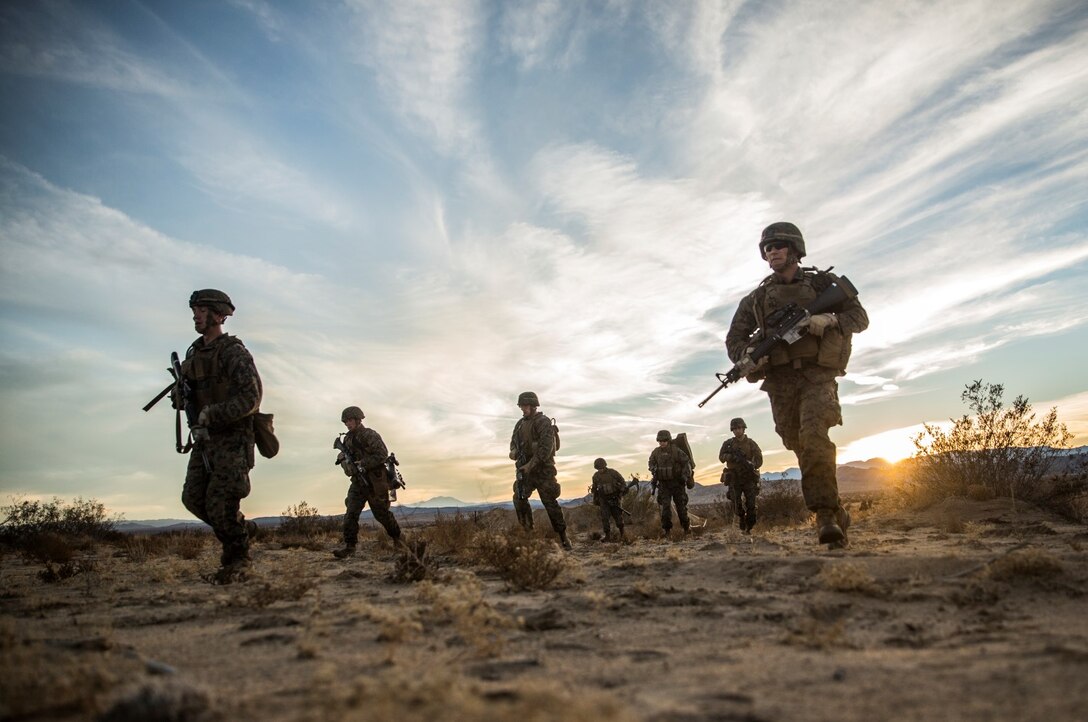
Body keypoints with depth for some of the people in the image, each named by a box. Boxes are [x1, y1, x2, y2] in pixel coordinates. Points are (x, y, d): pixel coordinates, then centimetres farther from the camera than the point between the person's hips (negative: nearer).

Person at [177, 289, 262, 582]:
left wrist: (211, 415, -24)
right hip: (204, 439, 8)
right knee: (193, 497, 5)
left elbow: (251, 397, -21)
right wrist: (181, 396, 0)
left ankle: (236, 557, 12)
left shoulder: (234, 352, -12)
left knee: (220, 503, -7)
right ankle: (242, 529, 25)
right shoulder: (193, 353, 12)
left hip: (231, 440, -8)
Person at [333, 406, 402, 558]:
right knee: (351, 513, -8)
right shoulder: (347, 438, 10)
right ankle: (349, 545, -6)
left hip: (374, 482, -6)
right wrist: (345, 462, -4)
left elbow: (382, 454, -20)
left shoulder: (370, 435, -12)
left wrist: (362, 464, -23)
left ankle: (397, 537, 27)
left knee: (382, 514, 6)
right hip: (358, 482, 6)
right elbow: (344, 456, 20)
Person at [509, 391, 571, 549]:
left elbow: (546, 447, -20)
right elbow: (514, 440, 22)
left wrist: (530, 465, -23)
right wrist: (513, 451, -3)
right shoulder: (520, 423, 12)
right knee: (519, 499, -6)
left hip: (542, 468, -7)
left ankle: (563, 536, 4)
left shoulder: (543, 422, -11)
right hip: (525, 468, 7)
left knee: (550, 503, -5)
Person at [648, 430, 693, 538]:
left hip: (677, 483, -2)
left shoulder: (677, 451, -12)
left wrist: (685, 476, -13)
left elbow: (687, 463, -5)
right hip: (663, 484, 2)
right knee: (665, 506, -7)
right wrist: (654, 473, 2)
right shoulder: (656, 452, -1)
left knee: (681, 505, 7)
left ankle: (686, 526, 25)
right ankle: (666, 529, -1)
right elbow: (652, 463, 18)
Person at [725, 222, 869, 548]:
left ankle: (825, 515, -22)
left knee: (813, 436, -25)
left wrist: (830, 319, -13)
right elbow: (734, 338, 15)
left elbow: (859, 317, 8)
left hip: (817, 377, -3)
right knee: (802, 447, 4)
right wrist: (748, 356, -7)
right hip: (780, 381, 3)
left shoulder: (824, 283, 9)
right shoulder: (757, 298, 13)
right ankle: (835, 512, 20)